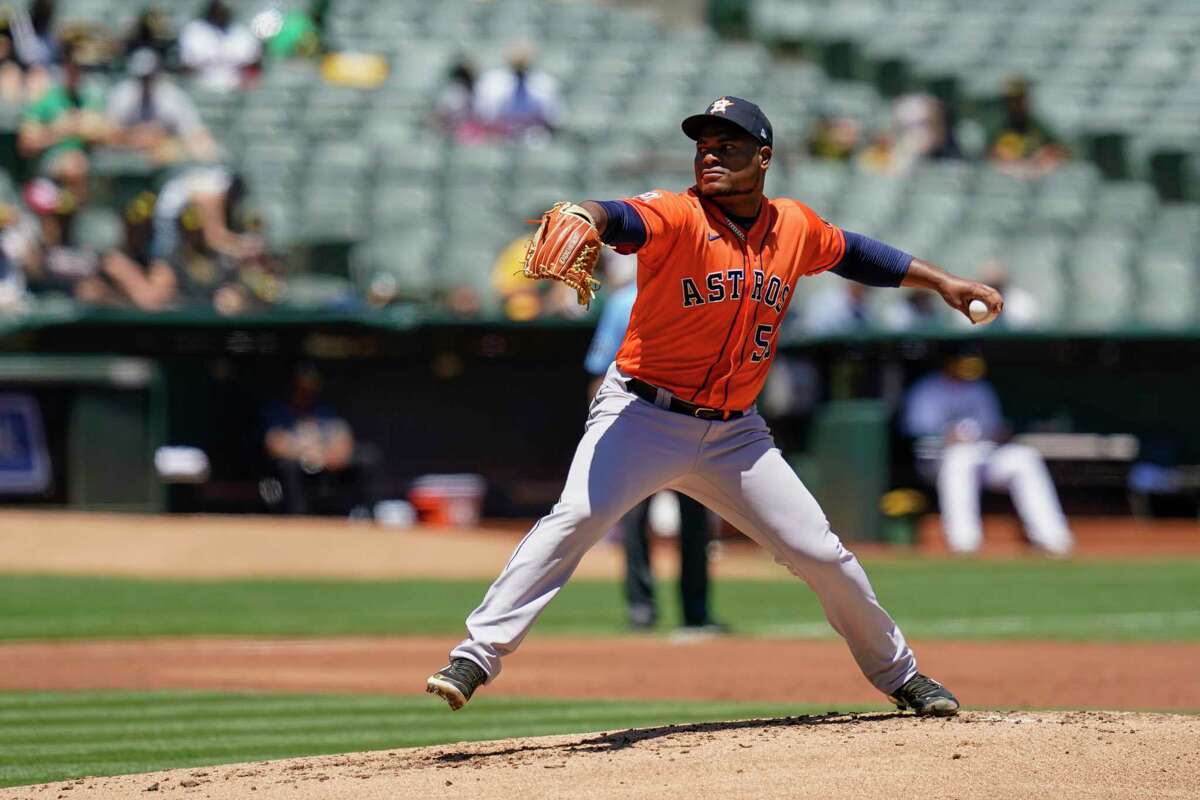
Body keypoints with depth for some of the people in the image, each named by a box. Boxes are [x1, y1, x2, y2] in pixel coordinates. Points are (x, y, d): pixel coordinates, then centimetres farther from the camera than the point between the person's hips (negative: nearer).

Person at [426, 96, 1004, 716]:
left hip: (735, 433, 5)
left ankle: (899, 675, 26)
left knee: (821, 553, 5)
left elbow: (855, 253, 25)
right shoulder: (678, 216, -13)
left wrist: (941, 282, 26)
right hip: (644, 415, -4)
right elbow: (623, 218, -35)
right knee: (576, 518, -27)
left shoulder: (795, 227, 4)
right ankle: (476, 657, -27)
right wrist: (583, 219, -59)